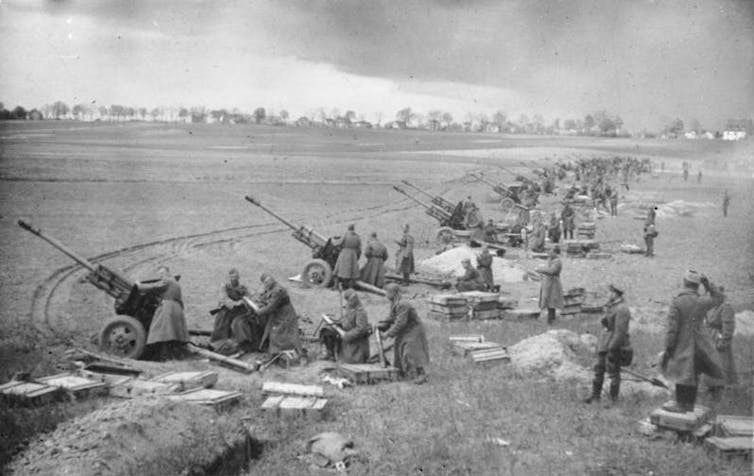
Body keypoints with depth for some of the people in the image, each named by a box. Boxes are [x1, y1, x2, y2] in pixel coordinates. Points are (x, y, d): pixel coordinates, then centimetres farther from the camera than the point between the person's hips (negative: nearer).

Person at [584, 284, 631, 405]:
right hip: (604, 345, 9)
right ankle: (595, 395, 22)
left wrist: (612, 350, -22)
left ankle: (613, 399, 11)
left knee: (613, 372, 1)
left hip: (615, 346, -9)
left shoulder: (621, 310, -19)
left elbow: (620, 331, -22)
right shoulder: (611, 307, 11)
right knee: (599, 369, 13)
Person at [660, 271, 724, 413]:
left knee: (681, 374, 6)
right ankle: (689, 404, 25)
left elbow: (672, 329, -17)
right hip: (698, 346, 4)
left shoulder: (677, 303, -16)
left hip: (682, 345, -4)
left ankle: (680, 405, 15)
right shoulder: (702, 302, -4)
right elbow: (718, 298, 20)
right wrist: (707, 284, 14)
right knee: (693, 374, 15)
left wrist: (668, 348, -9)